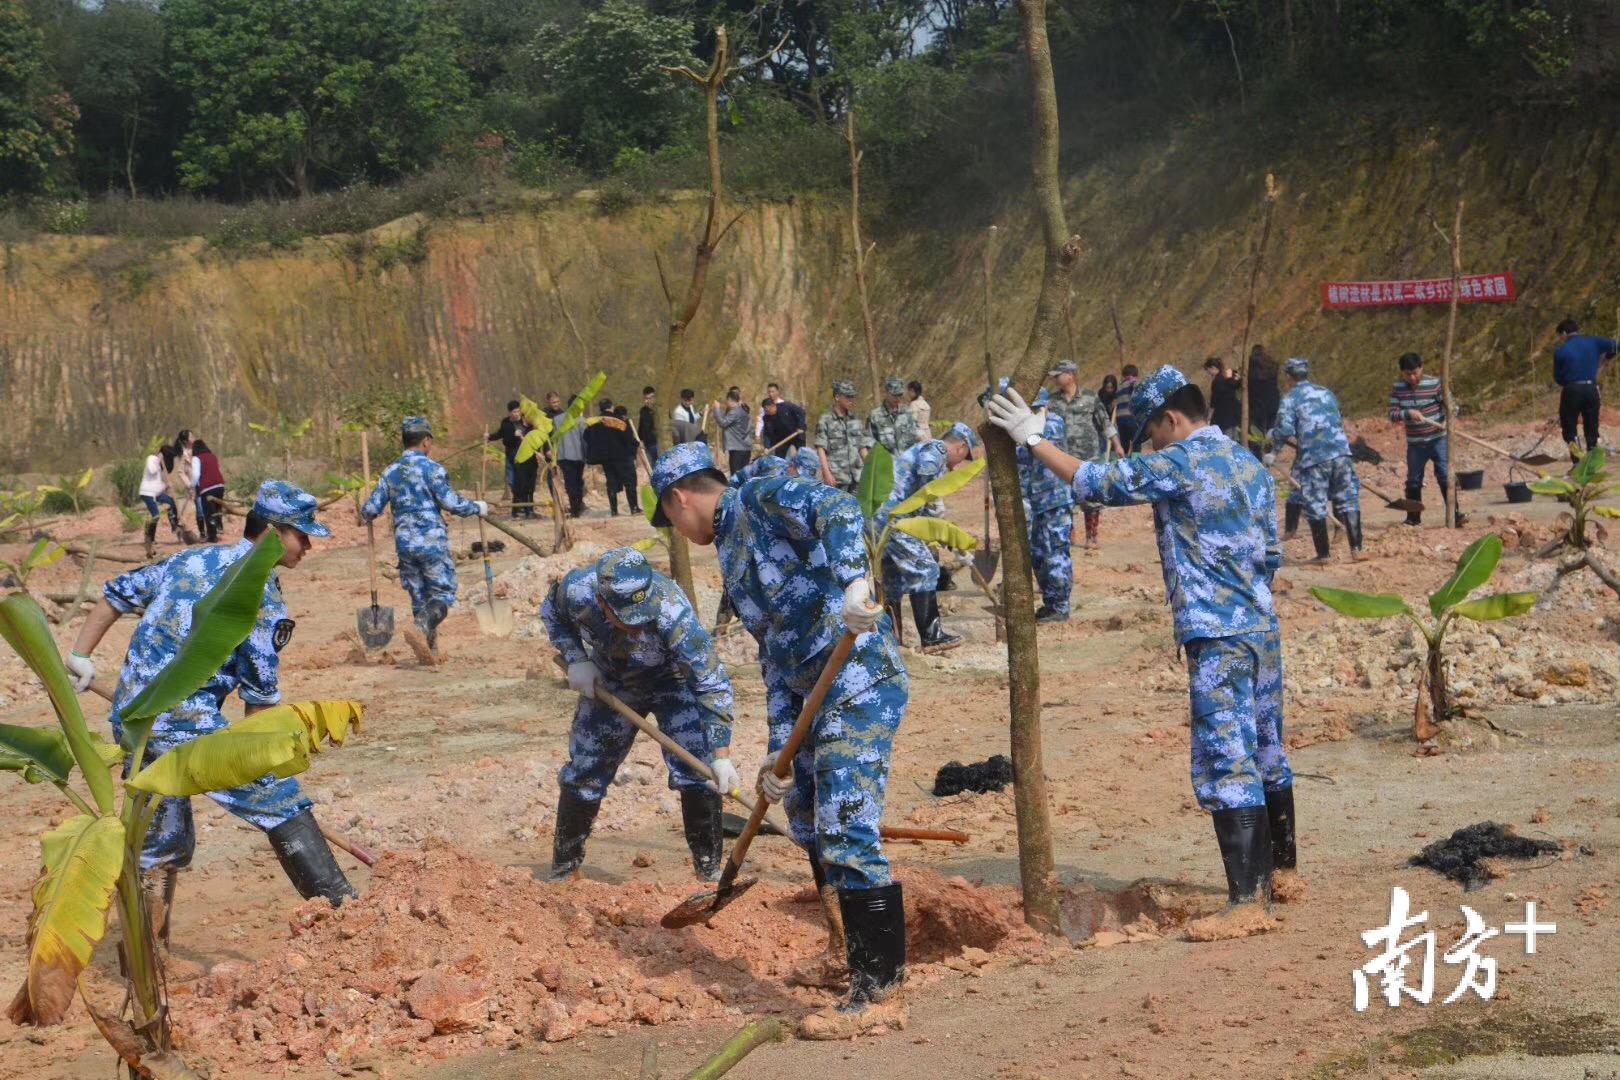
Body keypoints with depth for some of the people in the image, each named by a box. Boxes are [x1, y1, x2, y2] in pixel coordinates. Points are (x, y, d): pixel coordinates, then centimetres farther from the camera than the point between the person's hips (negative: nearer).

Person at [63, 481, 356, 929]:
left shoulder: (188, 559, 17)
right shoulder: (262, 597, -6)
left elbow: (117, 594, 20)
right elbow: (261, 695, -3)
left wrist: (78, 657, 19)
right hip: (187, 723, -8)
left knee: (161, 842, 18)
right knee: (281, 802, 0)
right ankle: (341, 907, -2)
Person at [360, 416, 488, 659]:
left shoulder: (390, 472, 8)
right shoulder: (431, 468, -8)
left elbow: (370, 509, 8)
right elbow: (451, 502, -13)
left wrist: (365, 516, 31)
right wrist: (477, 507, 3)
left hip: (404, 543, 5)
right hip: (432, 541, -5)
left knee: (418, 596, 13)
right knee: (443, 593, -1)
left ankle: (429, 648, 14)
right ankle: (421, 628, -27)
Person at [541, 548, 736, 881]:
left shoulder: (674, 614, -43)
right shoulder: (576, 589, -34)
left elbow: (712, 684, -37)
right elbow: (551, 612, -7)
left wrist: (721, 756, -41)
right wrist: (575, 659, -20)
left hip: (673, 682, -3)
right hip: (609, 683, 3)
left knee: (697, 769, -17)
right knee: (584, 774, 7)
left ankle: (711, 869, -2)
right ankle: (562, 869, 25)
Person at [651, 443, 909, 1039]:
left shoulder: (763, 498, -4)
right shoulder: (732, 556, 22)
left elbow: (838, 509, -24)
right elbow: (775, 654, 18)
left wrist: (853, 582, -40)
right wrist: (780, 748, 10)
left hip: (862, 682, -11)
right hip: (815, 694, 11)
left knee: (846, 831, -14)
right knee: (808, 821, 23)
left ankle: (880, 994, -12)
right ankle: (855, 957, 37)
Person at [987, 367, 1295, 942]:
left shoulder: (1181, 463, -12)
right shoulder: (1251, 465, 13)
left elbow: (1097, 481, -11)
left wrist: (1032, 438, -4)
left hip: (1216, 636, -9)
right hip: (1262, 627, 9)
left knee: (1226, 764, -9)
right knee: (1267, 753, 18)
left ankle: (1247, 902, -11)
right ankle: (1283, 871, 30)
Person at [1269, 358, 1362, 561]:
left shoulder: (1290, 398, 2)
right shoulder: (1326, 392, 19)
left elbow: (1285, 429, -9)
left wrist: (1274, 450, 4)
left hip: (1313, 455, -4)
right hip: (1341, 451, 4)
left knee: (1315, 504, 4)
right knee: (1347, 499, 10)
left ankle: (1323, 554, 5)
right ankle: (1356, 547, 4)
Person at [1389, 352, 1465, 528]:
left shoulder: (1434, 383, -9)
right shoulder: (1397, 388, -2)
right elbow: (1392, 415, -6)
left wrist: (1447, 421, -22)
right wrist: (1408, 413, -25)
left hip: (1438, 439, -3)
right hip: (1415, 443, 3)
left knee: (1445, 476, -10)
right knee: (1413, 480, 10)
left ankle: (1454, 513, -4)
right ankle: (1413, 517, 22)